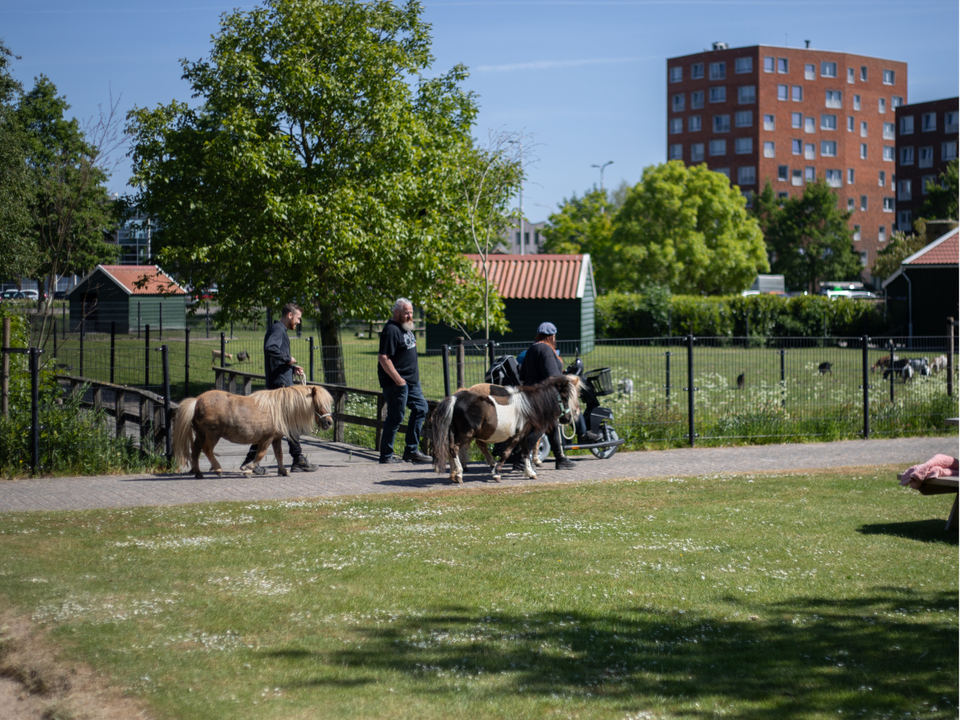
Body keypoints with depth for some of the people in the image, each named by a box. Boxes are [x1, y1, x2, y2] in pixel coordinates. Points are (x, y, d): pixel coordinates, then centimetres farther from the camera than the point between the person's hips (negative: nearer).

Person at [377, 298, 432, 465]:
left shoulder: (407, 328, 13)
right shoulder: (391, 330, -18)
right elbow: (383, 358, -24)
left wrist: (416, 374, 19)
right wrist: (398, 379, -23)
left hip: (412, 381, 10)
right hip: (396, 382, -10)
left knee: (420, 408, 12)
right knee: (395, 417, -5)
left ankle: (411, 451, 18)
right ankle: (386, 456, 4)